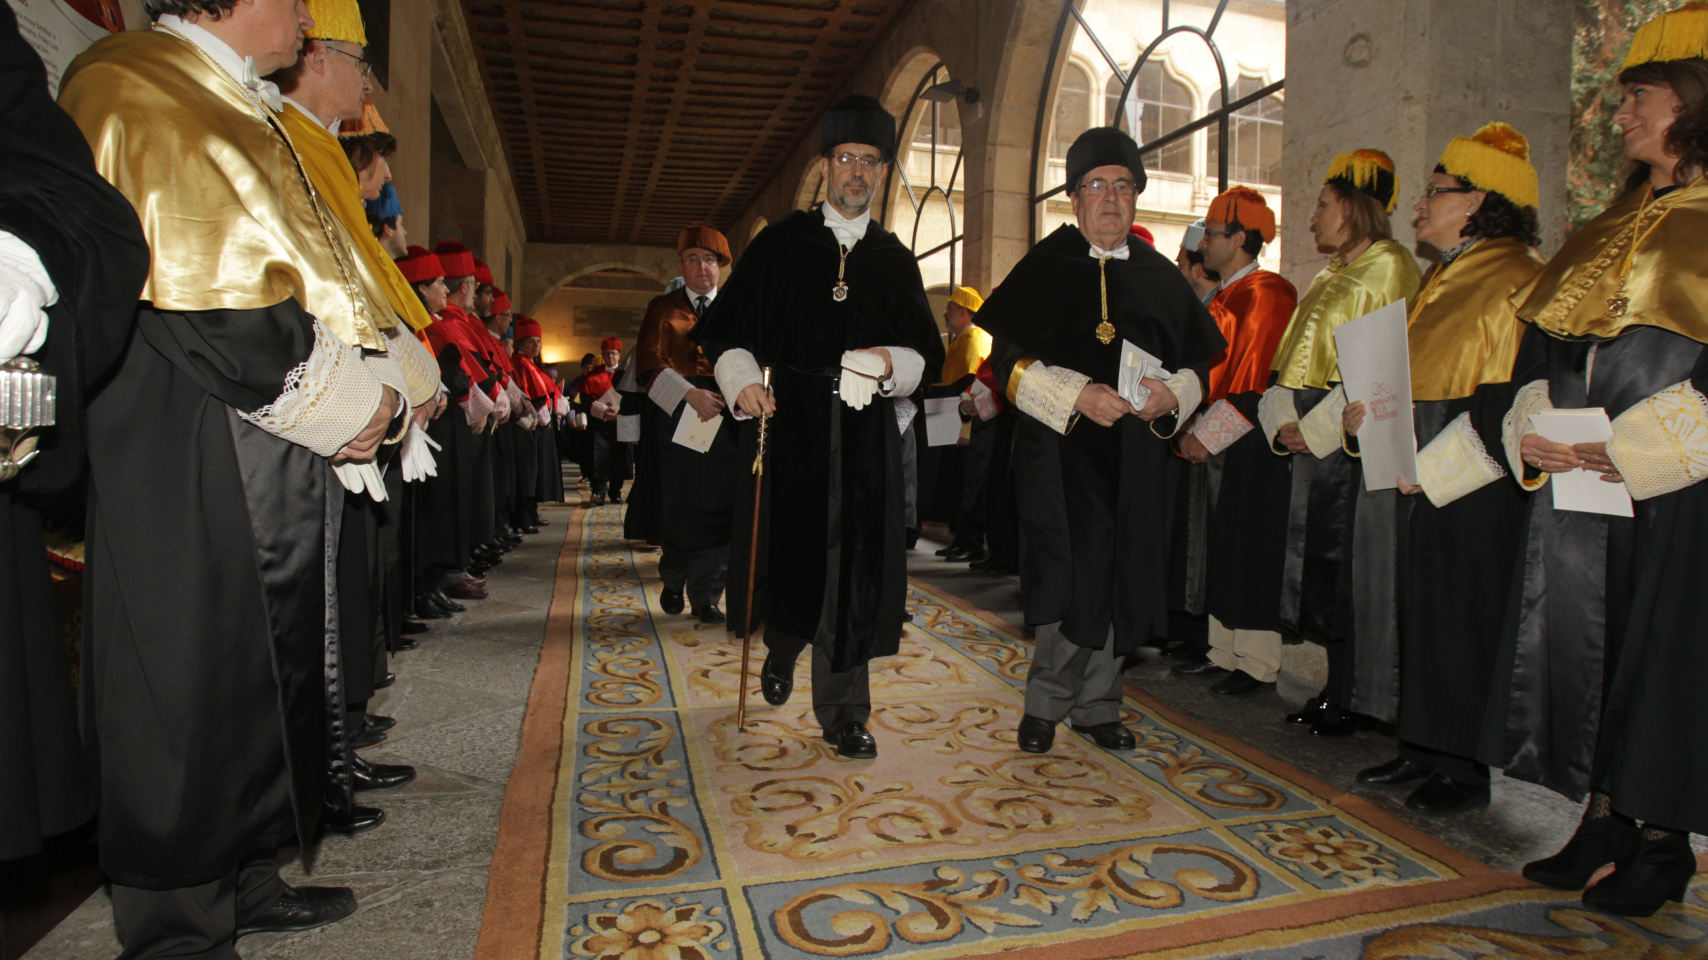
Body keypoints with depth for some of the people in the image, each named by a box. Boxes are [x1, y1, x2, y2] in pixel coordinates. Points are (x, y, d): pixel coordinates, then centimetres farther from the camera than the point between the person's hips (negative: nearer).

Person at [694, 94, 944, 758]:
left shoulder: (896, 261, 13)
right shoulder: (779, 244, 7)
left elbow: (928, 355, 7)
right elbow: (723, 330, 3)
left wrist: (889, 363, -14)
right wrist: (741, 379, -15)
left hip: (864, 435, 1)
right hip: (786, 424, -1)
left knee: (853, 567, -1)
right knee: (786, 554, 3)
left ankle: (843, 711, 11)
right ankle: (781, 650, 37)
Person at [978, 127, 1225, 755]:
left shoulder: (1160, 277, 12)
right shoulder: (1044, 268, 2)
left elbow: (1197, 364, 15)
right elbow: (1009, 360, -5)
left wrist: (1173, 394, -8)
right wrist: (1077, 395, -17)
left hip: (1135, 457, 4)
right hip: (1061, 452, -4)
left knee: (1120, 581, 7)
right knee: (1072, 580, -7)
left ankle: (1096, 707, 23)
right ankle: (1046, 704, 13)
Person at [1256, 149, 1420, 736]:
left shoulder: (1390, 267, -5)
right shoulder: (1326, 278, 21)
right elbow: (1293, 361, 17)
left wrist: (1315, 427, -17)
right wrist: (1281, 423, 1)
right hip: (1310, 438, 8)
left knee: (1345, 565, -5)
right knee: (1317, 561, 9)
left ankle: (1353, 700, 5)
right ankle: (1335, 688, 19)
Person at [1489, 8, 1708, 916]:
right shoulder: (1603, 234, 17)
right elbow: (1539, 342, 14)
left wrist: (1634, 447, -20)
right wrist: (1531, 429, -2)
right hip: (1577, 476, 6)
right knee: (1583, 635, 8)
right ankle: (1604, 816, 20)